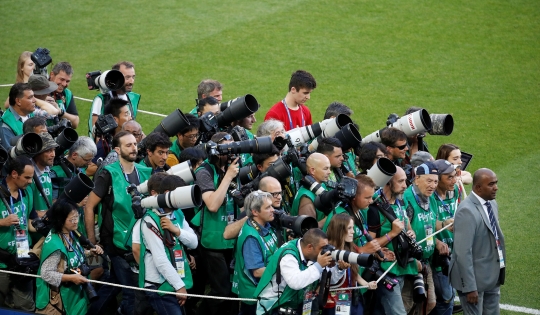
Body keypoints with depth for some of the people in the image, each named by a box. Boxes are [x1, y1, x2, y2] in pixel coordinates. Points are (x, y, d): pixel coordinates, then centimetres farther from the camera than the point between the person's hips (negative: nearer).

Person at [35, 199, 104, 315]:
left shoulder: (72, 234, -1)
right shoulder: (54, 244, -27)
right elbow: (46, 274, -26)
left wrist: (90, 253, 0)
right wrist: (71, 278, -29)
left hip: (77, 292, 8)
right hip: (62, 297, -8)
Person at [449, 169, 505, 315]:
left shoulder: (492, 204, 6)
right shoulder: (467, 211, -21)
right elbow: (463, 253, -23)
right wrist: (470, 287, -23)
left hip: (493, 278, 8)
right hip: (475, 278, -8)